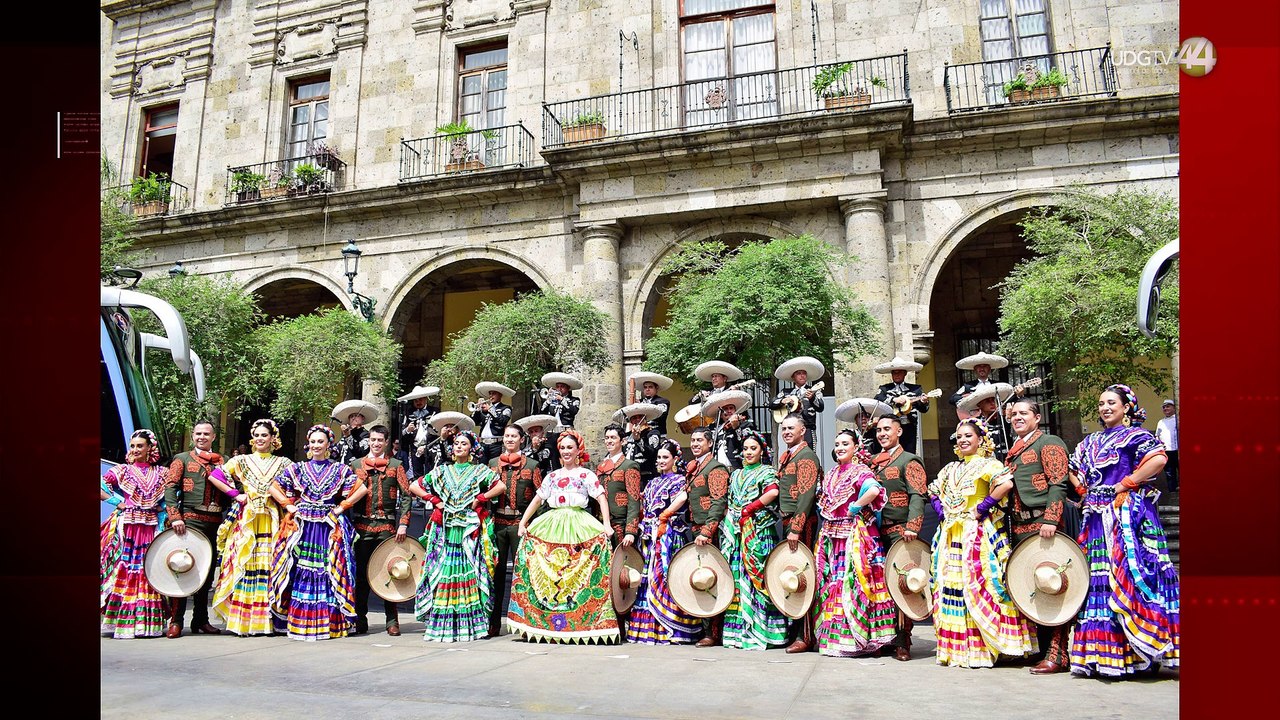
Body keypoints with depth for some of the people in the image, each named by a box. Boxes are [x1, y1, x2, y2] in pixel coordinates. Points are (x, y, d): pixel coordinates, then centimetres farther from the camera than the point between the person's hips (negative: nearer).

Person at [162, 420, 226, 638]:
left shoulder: (223, 461, 16)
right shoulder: (182, 459, 8)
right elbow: (170, 488, -2)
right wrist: (175, 517, -13)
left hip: (215, 522, 4)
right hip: (190, 520, -3)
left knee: (207, 571, 8)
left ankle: (201, 620, 17)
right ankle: (176, 621, 1)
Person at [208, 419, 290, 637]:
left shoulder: (283, 463, 12)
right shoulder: (241, 461, 11)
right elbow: (214, 476, 5)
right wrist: (235, 494, 0)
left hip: (272, 522, 0)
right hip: (246, 520, 0)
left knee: (270, 567, -2)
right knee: (245, 566, -5)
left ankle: (269, 619, 1)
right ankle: (243, 620, -2)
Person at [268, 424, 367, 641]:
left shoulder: (340, 470, 5)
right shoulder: (298, 468, 10)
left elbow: (362, 489, 1)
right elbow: (274, 487, 14)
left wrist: (342, 507, -4)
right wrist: (288, 505, 3)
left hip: (330, 529, -1)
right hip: (302, 527, 1)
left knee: (328, 573, -3)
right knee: (300, 573, -2)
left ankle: (329, 623, 3)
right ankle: (298, 622, 6)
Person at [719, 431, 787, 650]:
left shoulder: (767, 472, 3)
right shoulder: (736, 475, 21)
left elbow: (773, 492, -17)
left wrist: (749, 509, -13)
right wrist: (728, 522, 6)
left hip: (759, 532, -6)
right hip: (735, 533, 6)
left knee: (756, 577, -9)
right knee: (736, 578, 2)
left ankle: (759, 632, -6)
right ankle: (738, 631, 7)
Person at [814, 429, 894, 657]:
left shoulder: (860, 471, -6)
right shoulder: (831, 473, 16)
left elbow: (874, 490, -27)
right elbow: (823, 502, 27)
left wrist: (854, 507, -17)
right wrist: (827, 513, 8)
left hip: (855, 534, -7)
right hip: (832, 534, 7)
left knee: (851, 581, -7)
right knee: (832, 582, 9)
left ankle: (852, 637, 0)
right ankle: (834, 636, 18)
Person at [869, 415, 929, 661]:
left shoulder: (909, 461, 0)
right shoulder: (873, 463, 19)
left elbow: (917, 496, -11)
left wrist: (911, 527, -24)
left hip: (899, 533, -6)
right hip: (875, 532, 6)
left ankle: (902, 642, -2)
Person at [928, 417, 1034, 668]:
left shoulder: (987, 464, -3)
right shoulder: (950, 469, 18)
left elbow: (1006, 483, -22)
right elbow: (933, 491, 29)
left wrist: (982, 508, -17)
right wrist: (941, 512, 12)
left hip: (977, 536, -7)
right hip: (952, 537, 7)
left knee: (977, 587, -8)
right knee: (950, 588, 6)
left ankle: (979, 648, -2)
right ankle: (956, 647, 14)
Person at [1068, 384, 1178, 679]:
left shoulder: (1135, 435, 0)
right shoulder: (1091, 441, 19)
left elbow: (1158, 459, -19)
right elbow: (1073, 470, 30)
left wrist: (1126, 483, -15)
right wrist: (1084, 489, 12)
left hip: (1128, 515, -6)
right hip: (1097, 518, 7)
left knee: (1129, 576, -12)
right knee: (1099, 578, 3)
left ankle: (1138, 654, -7)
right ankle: (1103, 654, 7)